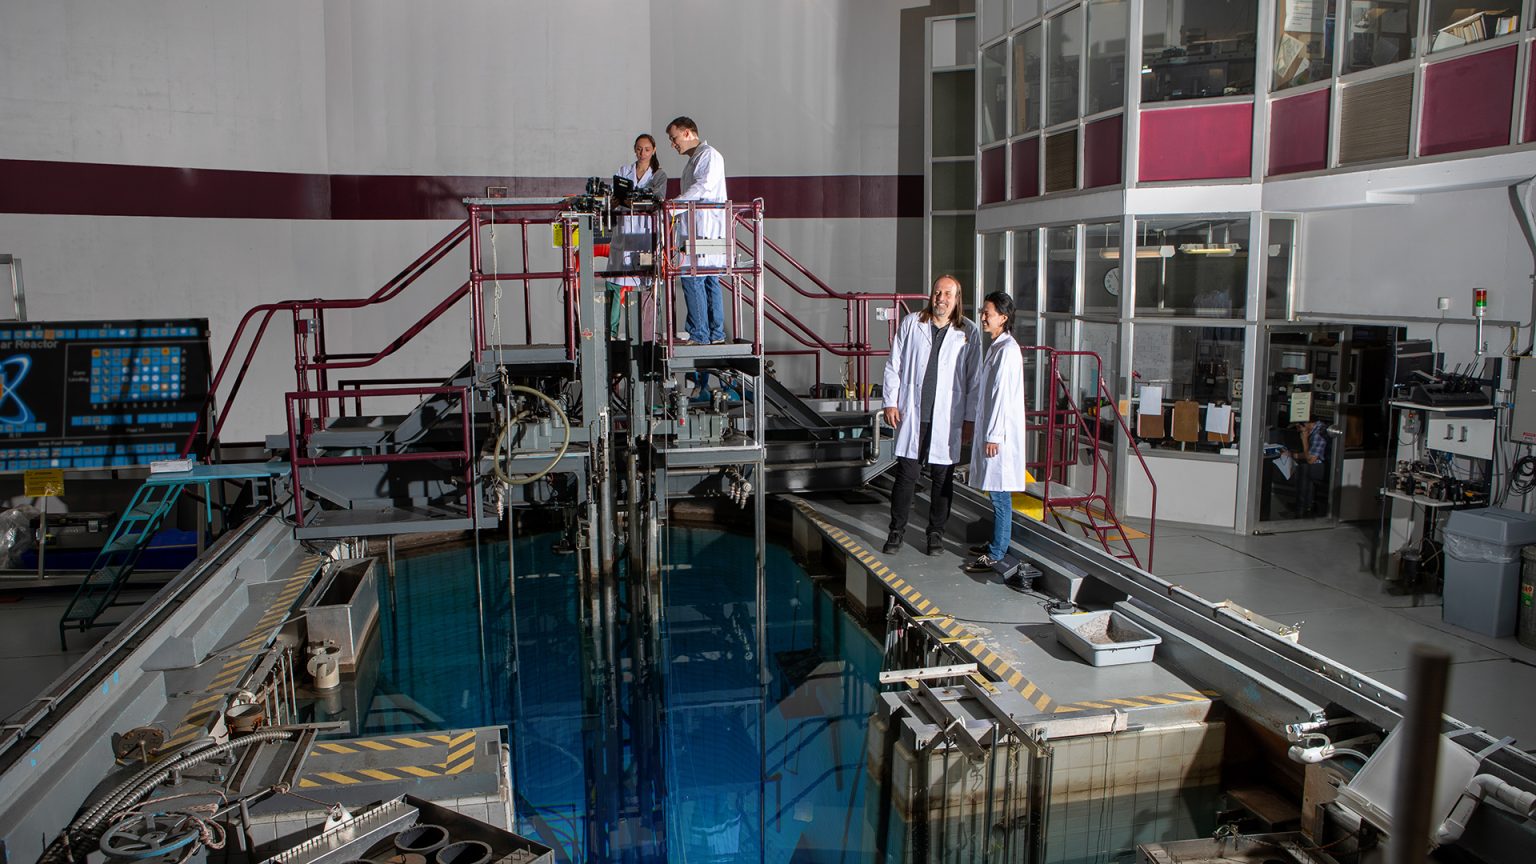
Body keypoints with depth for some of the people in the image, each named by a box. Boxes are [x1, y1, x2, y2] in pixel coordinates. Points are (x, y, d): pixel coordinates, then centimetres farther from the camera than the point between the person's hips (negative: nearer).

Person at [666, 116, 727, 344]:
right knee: (710, 281, 9)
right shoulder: (694, 160, 25)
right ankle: (715, 333, 12)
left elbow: (703, 187, -23)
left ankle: (699, 334, -8)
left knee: (692, 279, -11)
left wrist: (673, 202, -29)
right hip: (698, 230, 10)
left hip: (706, 230, -10)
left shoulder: (709, 155, -7)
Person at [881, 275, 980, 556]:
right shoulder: (911, 324, 4)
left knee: (942, 478, 8)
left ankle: (936, 533, 22)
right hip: (911, 414, 0)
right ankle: (896, 530, 17)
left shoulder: (968, 333, 2)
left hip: (947, 419, 0)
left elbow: (974, 379, 4)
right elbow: (893, 365, 8)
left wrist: (969, 418, 1)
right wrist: (890, 402, 2)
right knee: (906, 474, 2)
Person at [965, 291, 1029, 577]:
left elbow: (1002, 395, -19)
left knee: (999, 495, -5)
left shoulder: (1007, 349, -15)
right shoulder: (995, 347, 15)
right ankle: (997, 543, 26)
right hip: (990, 429, 10)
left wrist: (993, 436, -19)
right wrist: (982, 430, 23)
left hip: (1000, 433, -10)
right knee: (996, 493, 16)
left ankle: (996, 555, 0)